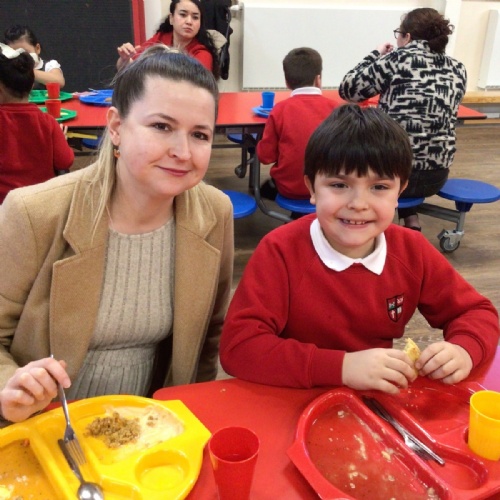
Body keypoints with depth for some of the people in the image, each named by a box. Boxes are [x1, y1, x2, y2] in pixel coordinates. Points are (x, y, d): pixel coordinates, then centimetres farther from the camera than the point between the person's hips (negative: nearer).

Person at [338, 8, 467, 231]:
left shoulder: (399, 58, -7)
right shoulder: (458, 69, 8)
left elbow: (348, 89, -2)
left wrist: (376, 55, 11)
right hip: (437, 176, 5)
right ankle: (411, 223, 23)